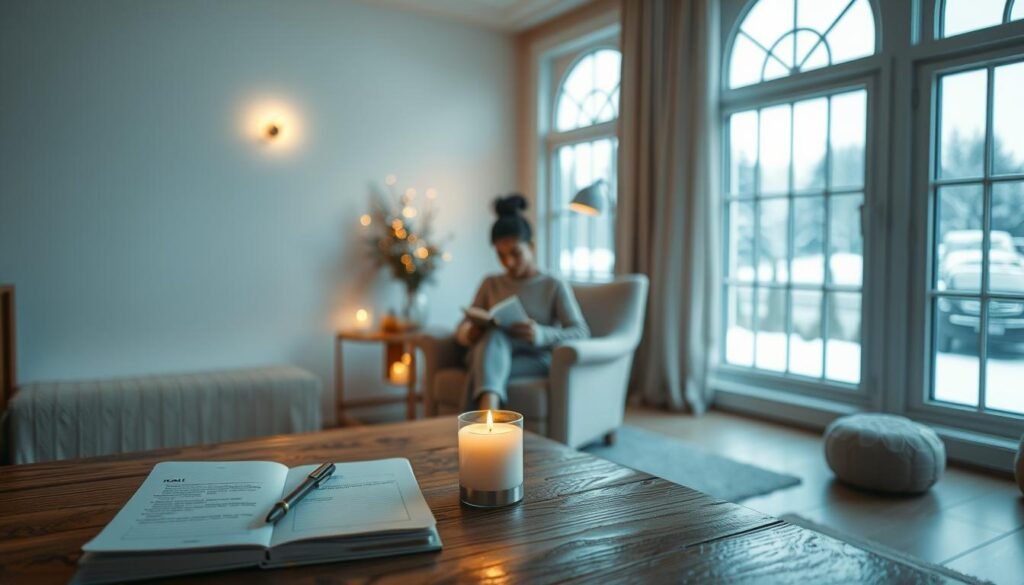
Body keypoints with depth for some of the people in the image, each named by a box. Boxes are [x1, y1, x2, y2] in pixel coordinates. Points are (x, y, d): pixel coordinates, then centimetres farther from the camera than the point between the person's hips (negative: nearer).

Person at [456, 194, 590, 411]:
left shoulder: (555, 286, 9)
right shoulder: (491, 284, 19)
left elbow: (581, 333, -3)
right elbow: (462, 328, 15)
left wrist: (542, 334, -24)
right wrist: (470, 334, -13)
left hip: (536, 359, -2)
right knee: (494, 334, -37)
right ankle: (487, 417, -62)